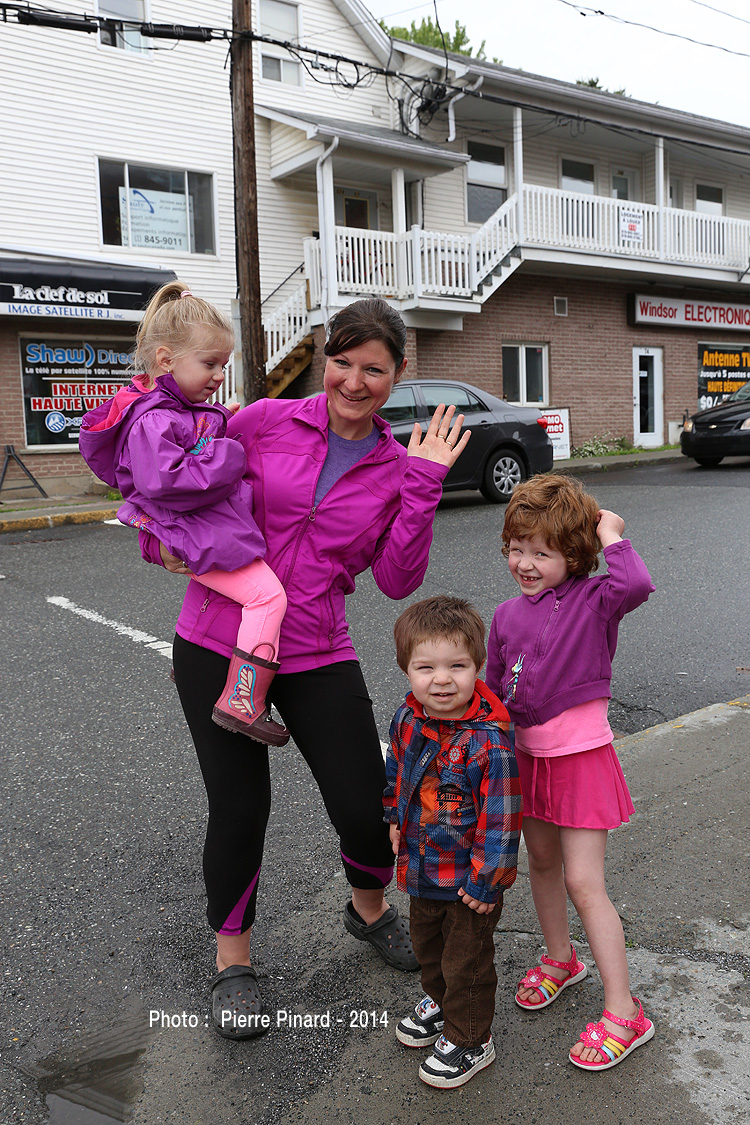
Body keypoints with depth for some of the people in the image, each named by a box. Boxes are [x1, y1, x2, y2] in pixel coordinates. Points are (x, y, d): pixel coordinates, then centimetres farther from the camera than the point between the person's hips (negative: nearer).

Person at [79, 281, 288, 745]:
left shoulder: (199, 411, 14)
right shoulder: (154, 421, -18)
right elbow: (164, 481, -31)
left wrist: (231, 425, 13)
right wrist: (229, 456, -23)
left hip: (215, 528, 11)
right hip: (199, 537, -11)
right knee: (268, 596, -16)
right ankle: (242, 703, -17)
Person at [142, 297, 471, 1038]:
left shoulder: (397, 469, 2)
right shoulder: (266, 422, -3)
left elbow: (397, 581, -6)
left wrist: (424, 485, -12)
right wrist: (165, 537, -5)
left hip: (318, 657, 1)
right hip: (217, 644, -1)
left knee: (368, 812, 0)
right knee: (239, 809, 3)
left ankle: (368, 909, 37)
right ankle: (231, 960, 31)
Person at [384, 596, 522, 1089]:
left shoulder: (488, 741, -30)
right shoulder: (408, 719, -10)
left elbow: (501, 817, -24)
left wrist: (486, 880, -20)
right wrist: (393, 820, 11)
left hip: (470, 880, -7)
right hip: (422, 867, 7)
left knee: (466, 960, 13)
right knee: (428, 945, 28)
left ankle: (470, 1040, 36)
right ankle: (440, 1002, 55)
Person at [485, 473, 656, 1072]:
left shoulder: (593, 599, -13)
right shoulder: (507, 615, 3)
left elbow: (637, 585, -37)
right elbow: (493, 691, 12)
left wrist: (611, 534, -22)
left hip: (582, 757, -6)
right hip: (527, 754, 7)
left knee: (583, 883, -4)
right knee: (542, 862, 21)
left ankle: (623, 1011, 10)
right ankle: (561, 960, 44)